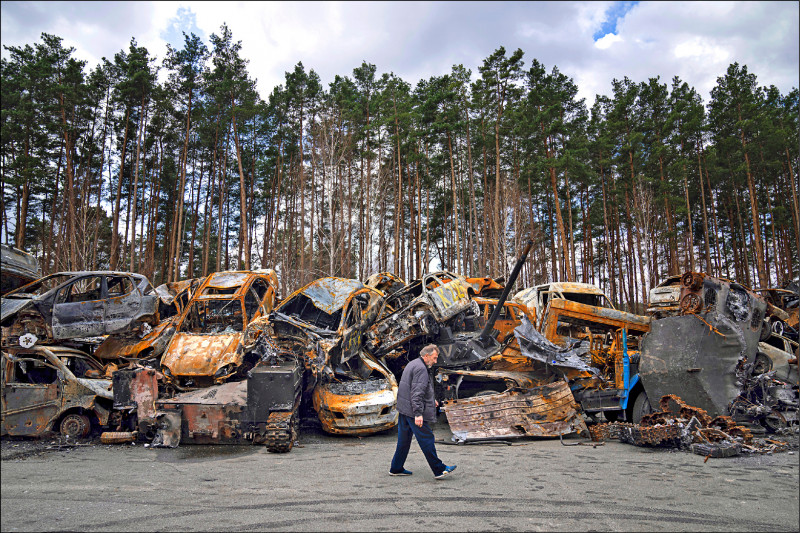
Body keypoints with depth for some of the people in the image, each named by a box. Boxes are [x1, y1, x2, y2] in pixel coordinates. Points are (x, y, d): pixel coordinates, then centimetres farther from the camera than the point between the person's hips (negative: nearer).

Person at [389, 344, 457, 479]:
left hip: (403, 408, 10)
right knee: (426, 439, -3)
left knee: (404, 439, 15)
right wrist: (418, 414, -26)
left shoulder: (412, 364, 17)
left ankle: (396, 468, 21)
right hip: (412, 411, -10)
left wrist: (430, 400, 27)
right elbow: (417, 393, -23)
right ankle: (439, 469, 3)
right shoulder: (421, 369, -16)